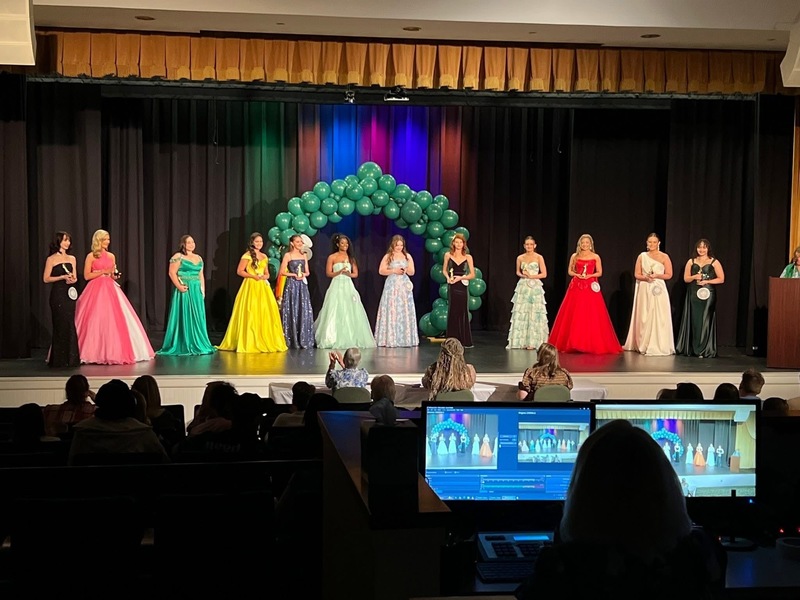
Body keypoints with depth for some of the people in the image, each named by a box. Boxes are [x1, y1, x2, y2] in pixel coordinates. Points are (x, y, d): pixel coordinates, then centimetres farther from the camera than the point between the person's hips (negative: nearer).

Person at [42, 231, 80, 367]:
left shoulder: (72, 259, 13)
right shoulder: (51, 259, 0)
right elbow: (46, 279, -3)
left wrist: (72, 279, -5)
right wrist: (62, 277, -14)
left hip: (70, 294, 5)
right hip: (58, 294, -4)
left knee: (70, 324, 1)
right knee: (61, 324, -5)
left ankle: (71, 358, 6)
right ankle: (60, 359, 0)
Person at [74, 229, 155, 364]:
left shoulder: (111, 256, 14)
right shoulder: (91, 256, -1)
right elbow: (87, 276, -6)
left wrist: (115, 276, -1)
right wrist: (103, 271, -11)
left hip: (110, 289, 5)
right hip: (96, 290, -5)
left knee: (114, 320, -1)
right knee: (96, 321, -8)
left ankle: (114, 351, 4)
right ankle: (96, 352, -1)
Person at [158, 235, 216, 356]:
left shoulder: (199, 258, 16)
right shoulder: (178, 257, -4)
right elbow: (172, 273, -10)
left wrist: (203, 290, 11)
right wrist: (179, 286, -20)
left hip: (196, 291, 6)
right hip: (184, 291, -6)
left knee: (197, 318, 7)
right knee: (183, 317, -5)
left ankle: (197, 344, 14)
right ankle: (183, 346, -1)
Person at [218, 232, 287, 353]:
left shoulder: (264, 256, 16)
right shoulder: (247, 255, -3)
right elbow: (239, 271, -6)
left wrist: (266, 276, 1)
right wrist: (253, 276, -15)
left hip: (263, 287, 6)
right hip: (250, 286, -6)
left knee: (266, 313, 1)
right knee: (251, 314, -7)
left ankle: (266, 341, 9)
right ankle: (249, 342, -1)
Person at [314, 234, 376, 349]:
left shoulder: (351, 257, 13)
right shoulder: (332, 257, 3)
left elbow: (355, 274, 11)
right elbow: (328, 273, -2)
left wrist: (348, 273, -9)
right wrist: (339, 272, -16)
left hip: (348, 286, 3)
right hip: (337, 286, -3)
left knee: (350, 313, -1)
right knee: (336, 313, -7)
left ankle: (351, 339, 3)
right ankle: (335, 340, -3)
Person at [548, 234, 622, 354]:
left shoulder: (596, 257, 5)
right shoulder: (574, 256, 9)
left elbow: (599, 272, 5)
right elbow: (569, 271, 11)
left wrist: (589, 276, -11)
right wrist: (577, 275, -8)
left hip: (590, 287, -1)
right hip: (576, 287, 1)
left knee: (591, 316, -6)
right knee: (573, 315, -2)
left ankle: (592, 344, 0)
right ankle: (572, 343, 4)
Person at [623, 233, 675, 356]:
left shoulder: (664, 257, 2)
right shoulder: (642, 256, 8)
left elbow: (669, 275, 0)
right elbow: (636, 274, 7)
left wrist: (656, 275, -14)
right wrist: (646, 277, -12)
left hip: (658, 289, -2)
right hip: (644, 290, 3)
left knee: (658, 317, -6)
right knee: (643, 318, 3)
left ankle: (657, 346, -3)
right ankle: (643, 345, 9)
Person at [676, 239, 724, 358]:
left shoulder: (714, 262, 3)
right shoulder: (691, 262, 10)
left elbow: (721, 279, 1)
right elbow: (686, 278, 11)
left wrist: (706, 281, -10)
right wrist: (694, 277, -9)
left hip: (707, 294, -3)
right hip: (693, 294, 3)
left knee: (705, 321, -5)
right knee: (693, 320, 1)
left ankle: (704, 350, -1)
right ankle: (692, 348, 8)